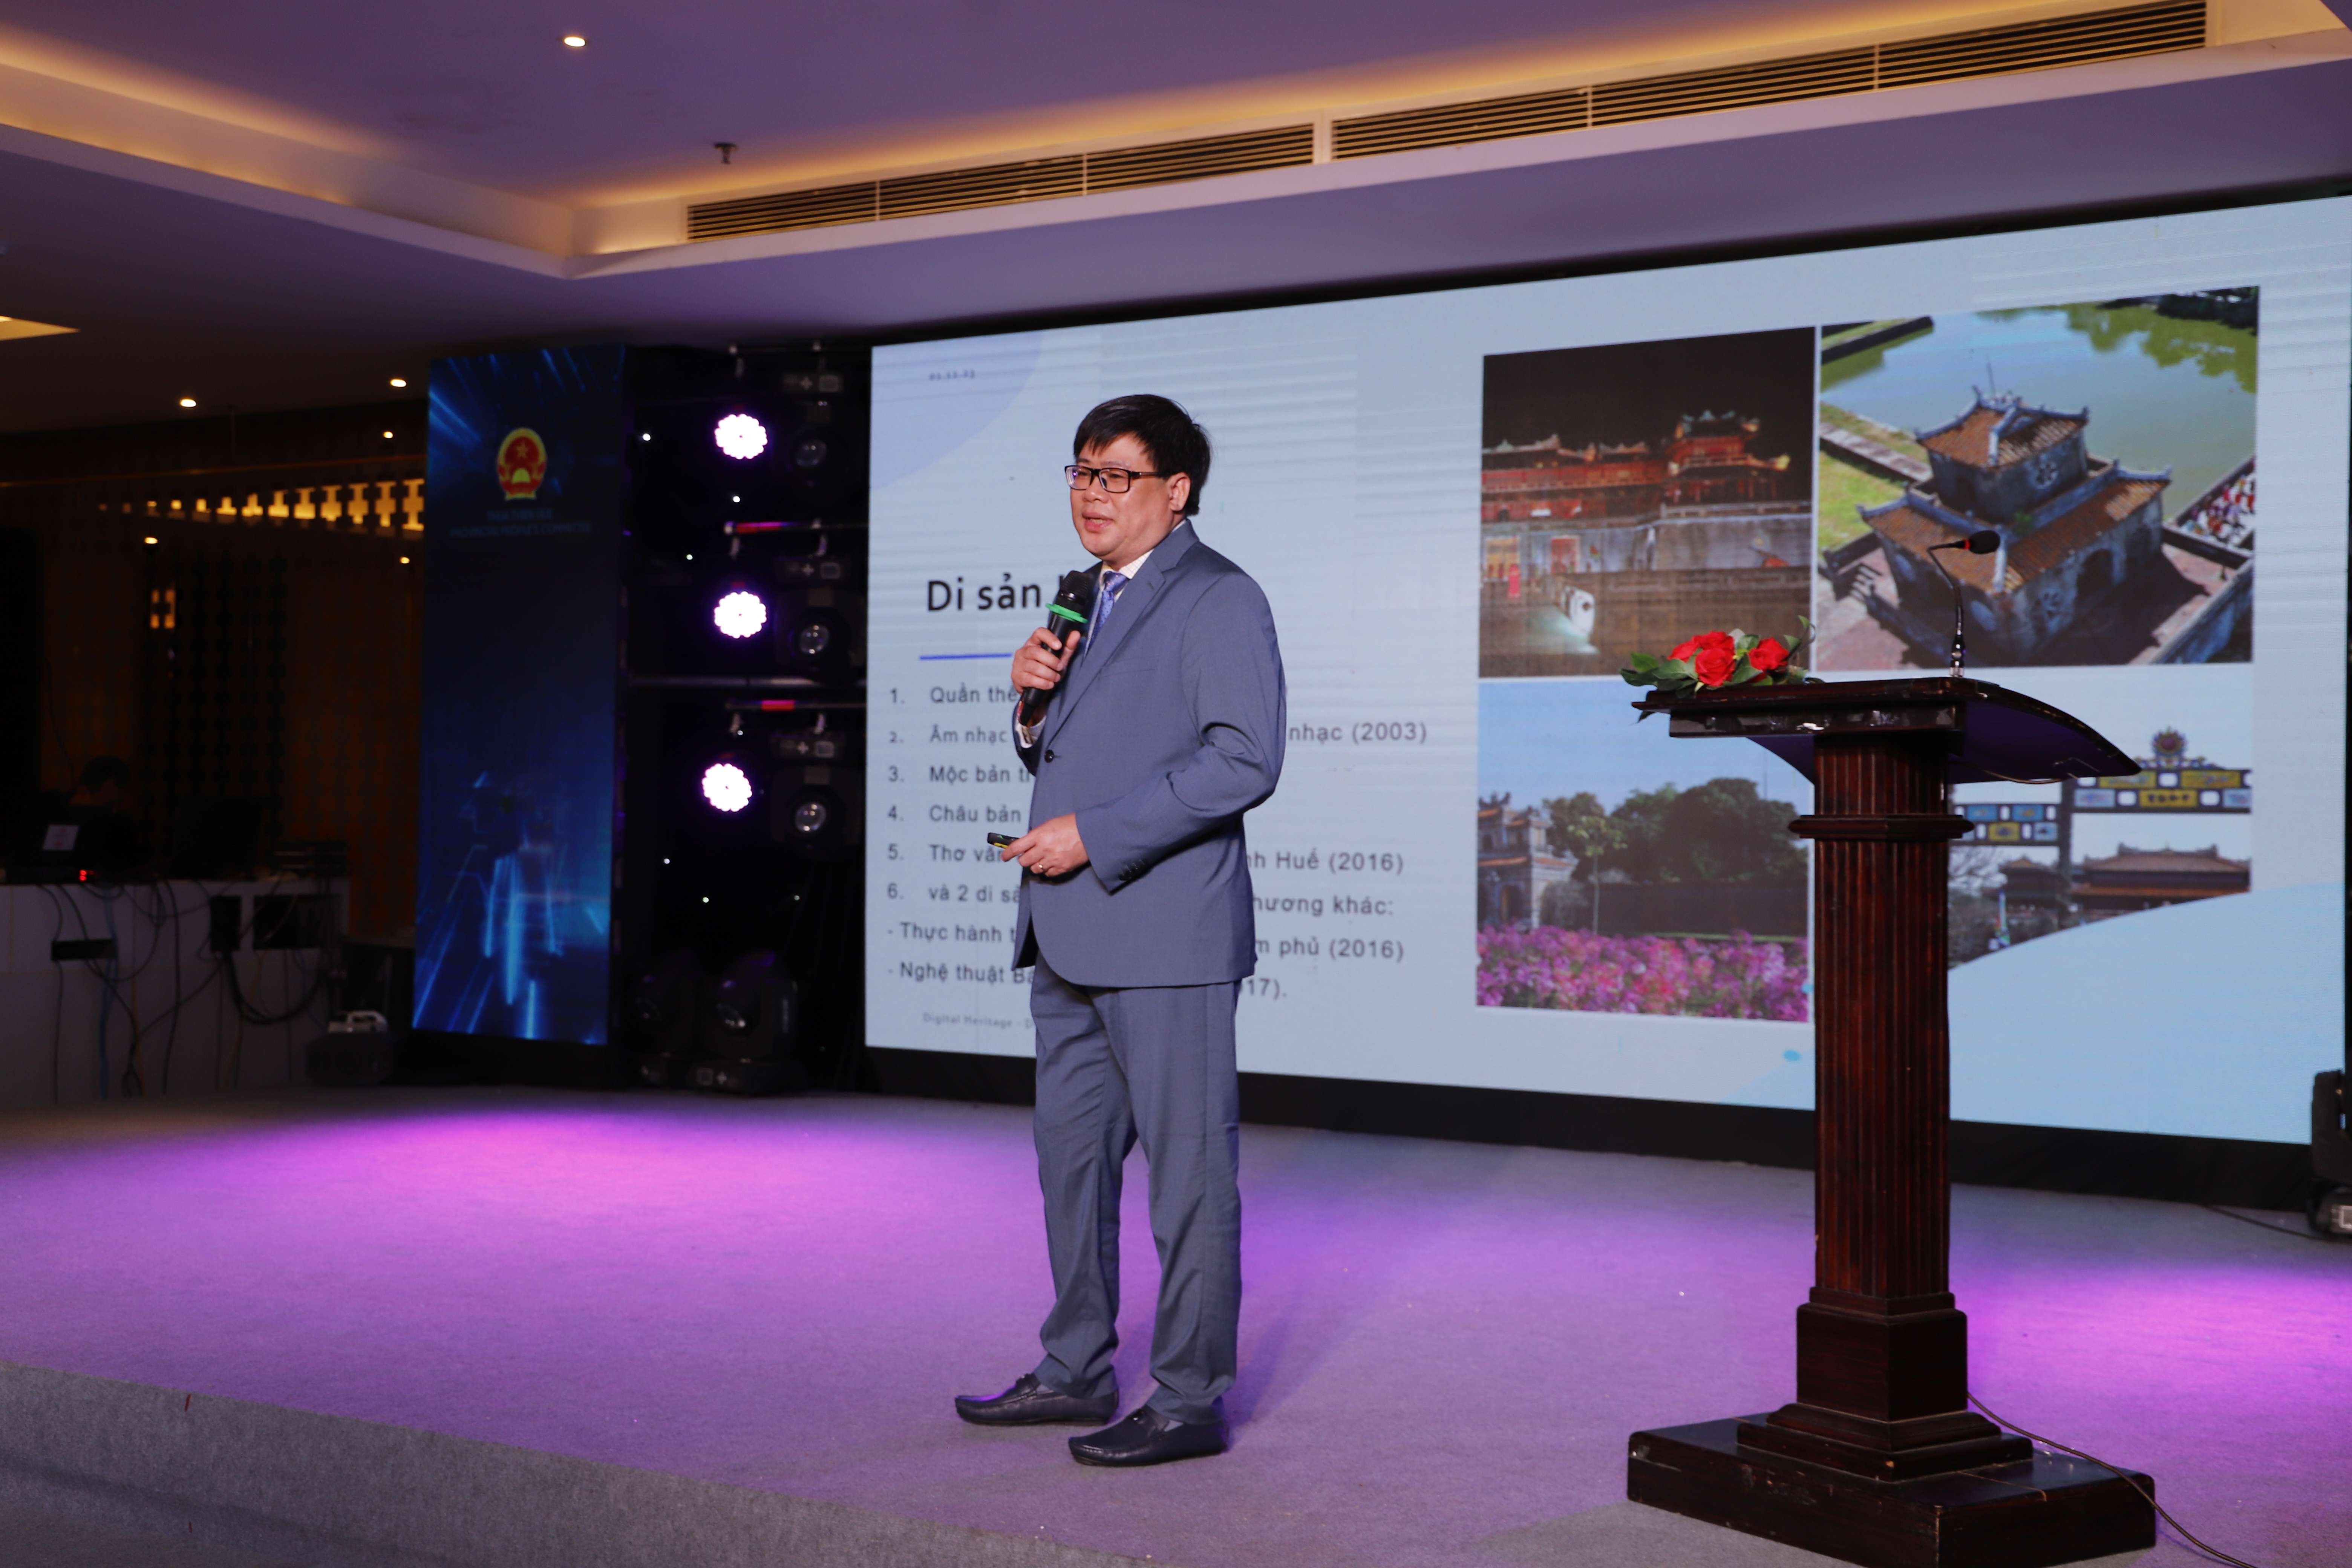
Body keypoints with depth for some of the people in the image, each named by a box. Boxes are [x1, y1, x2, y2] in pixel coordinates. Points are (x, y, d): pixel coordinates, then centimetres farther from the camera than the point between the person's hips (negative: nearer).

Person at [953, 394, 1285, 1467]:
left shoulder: (1218, 598, -8)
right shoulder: (1092, 602, 19)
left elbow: (1244, 758, -18)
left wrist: (1094, 835, -19)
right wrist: (1034, 696, 2)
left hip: (1164, 930, -9)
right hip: (1071, 934, 9)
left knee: (1187, 1168, -2)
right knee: (1072, 1155, 16)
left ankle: (1191, 1400, 6)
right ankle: (1076, 1371, 28)